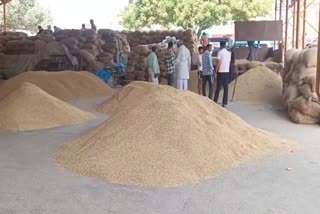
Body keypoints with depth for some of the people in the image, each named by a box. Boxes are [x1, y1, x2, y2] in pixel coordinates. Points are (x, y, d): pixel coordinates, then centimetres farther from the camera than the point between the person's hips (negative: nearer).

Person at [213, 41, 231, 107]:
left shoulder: (220, 52, -7)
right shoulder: (229, 53, 9)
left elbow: (218, 63, -11)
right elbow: (229, 63, 11)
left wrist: (216, 71, -6)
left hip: (221, 72, -4)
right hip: (227, 72, 4)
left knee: (218, 87, 1)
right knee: (226, 87, 4)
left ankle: (215, 101, 3)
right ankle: (225, 103, 3)